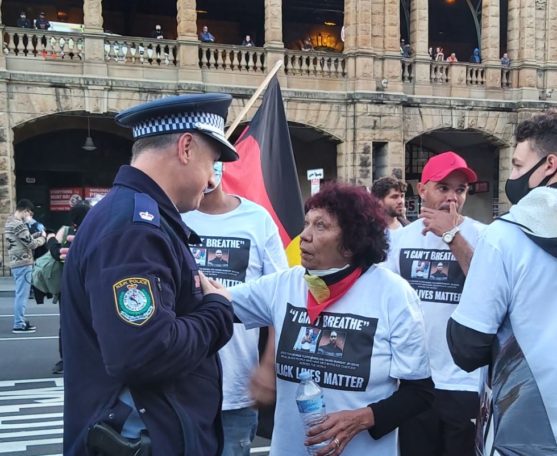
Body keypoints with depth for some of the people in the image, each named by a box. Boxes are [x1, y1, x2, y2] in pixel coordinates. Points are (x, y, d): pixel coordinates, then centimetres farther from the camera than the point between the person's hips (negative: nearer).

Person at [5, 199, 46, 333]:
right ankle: (19, 325, -1)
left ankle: (20, 321, 24)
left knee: (21, 294, 17)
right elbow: (31, 244, -16)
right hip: (23, 263, -10)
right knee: (22, 294, -5)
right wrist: (43, 238, 1)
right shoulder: (19, 225, -18)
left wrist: (38, 234, 10)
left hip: (16, 262, 10)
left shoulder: (10, 222, 14)